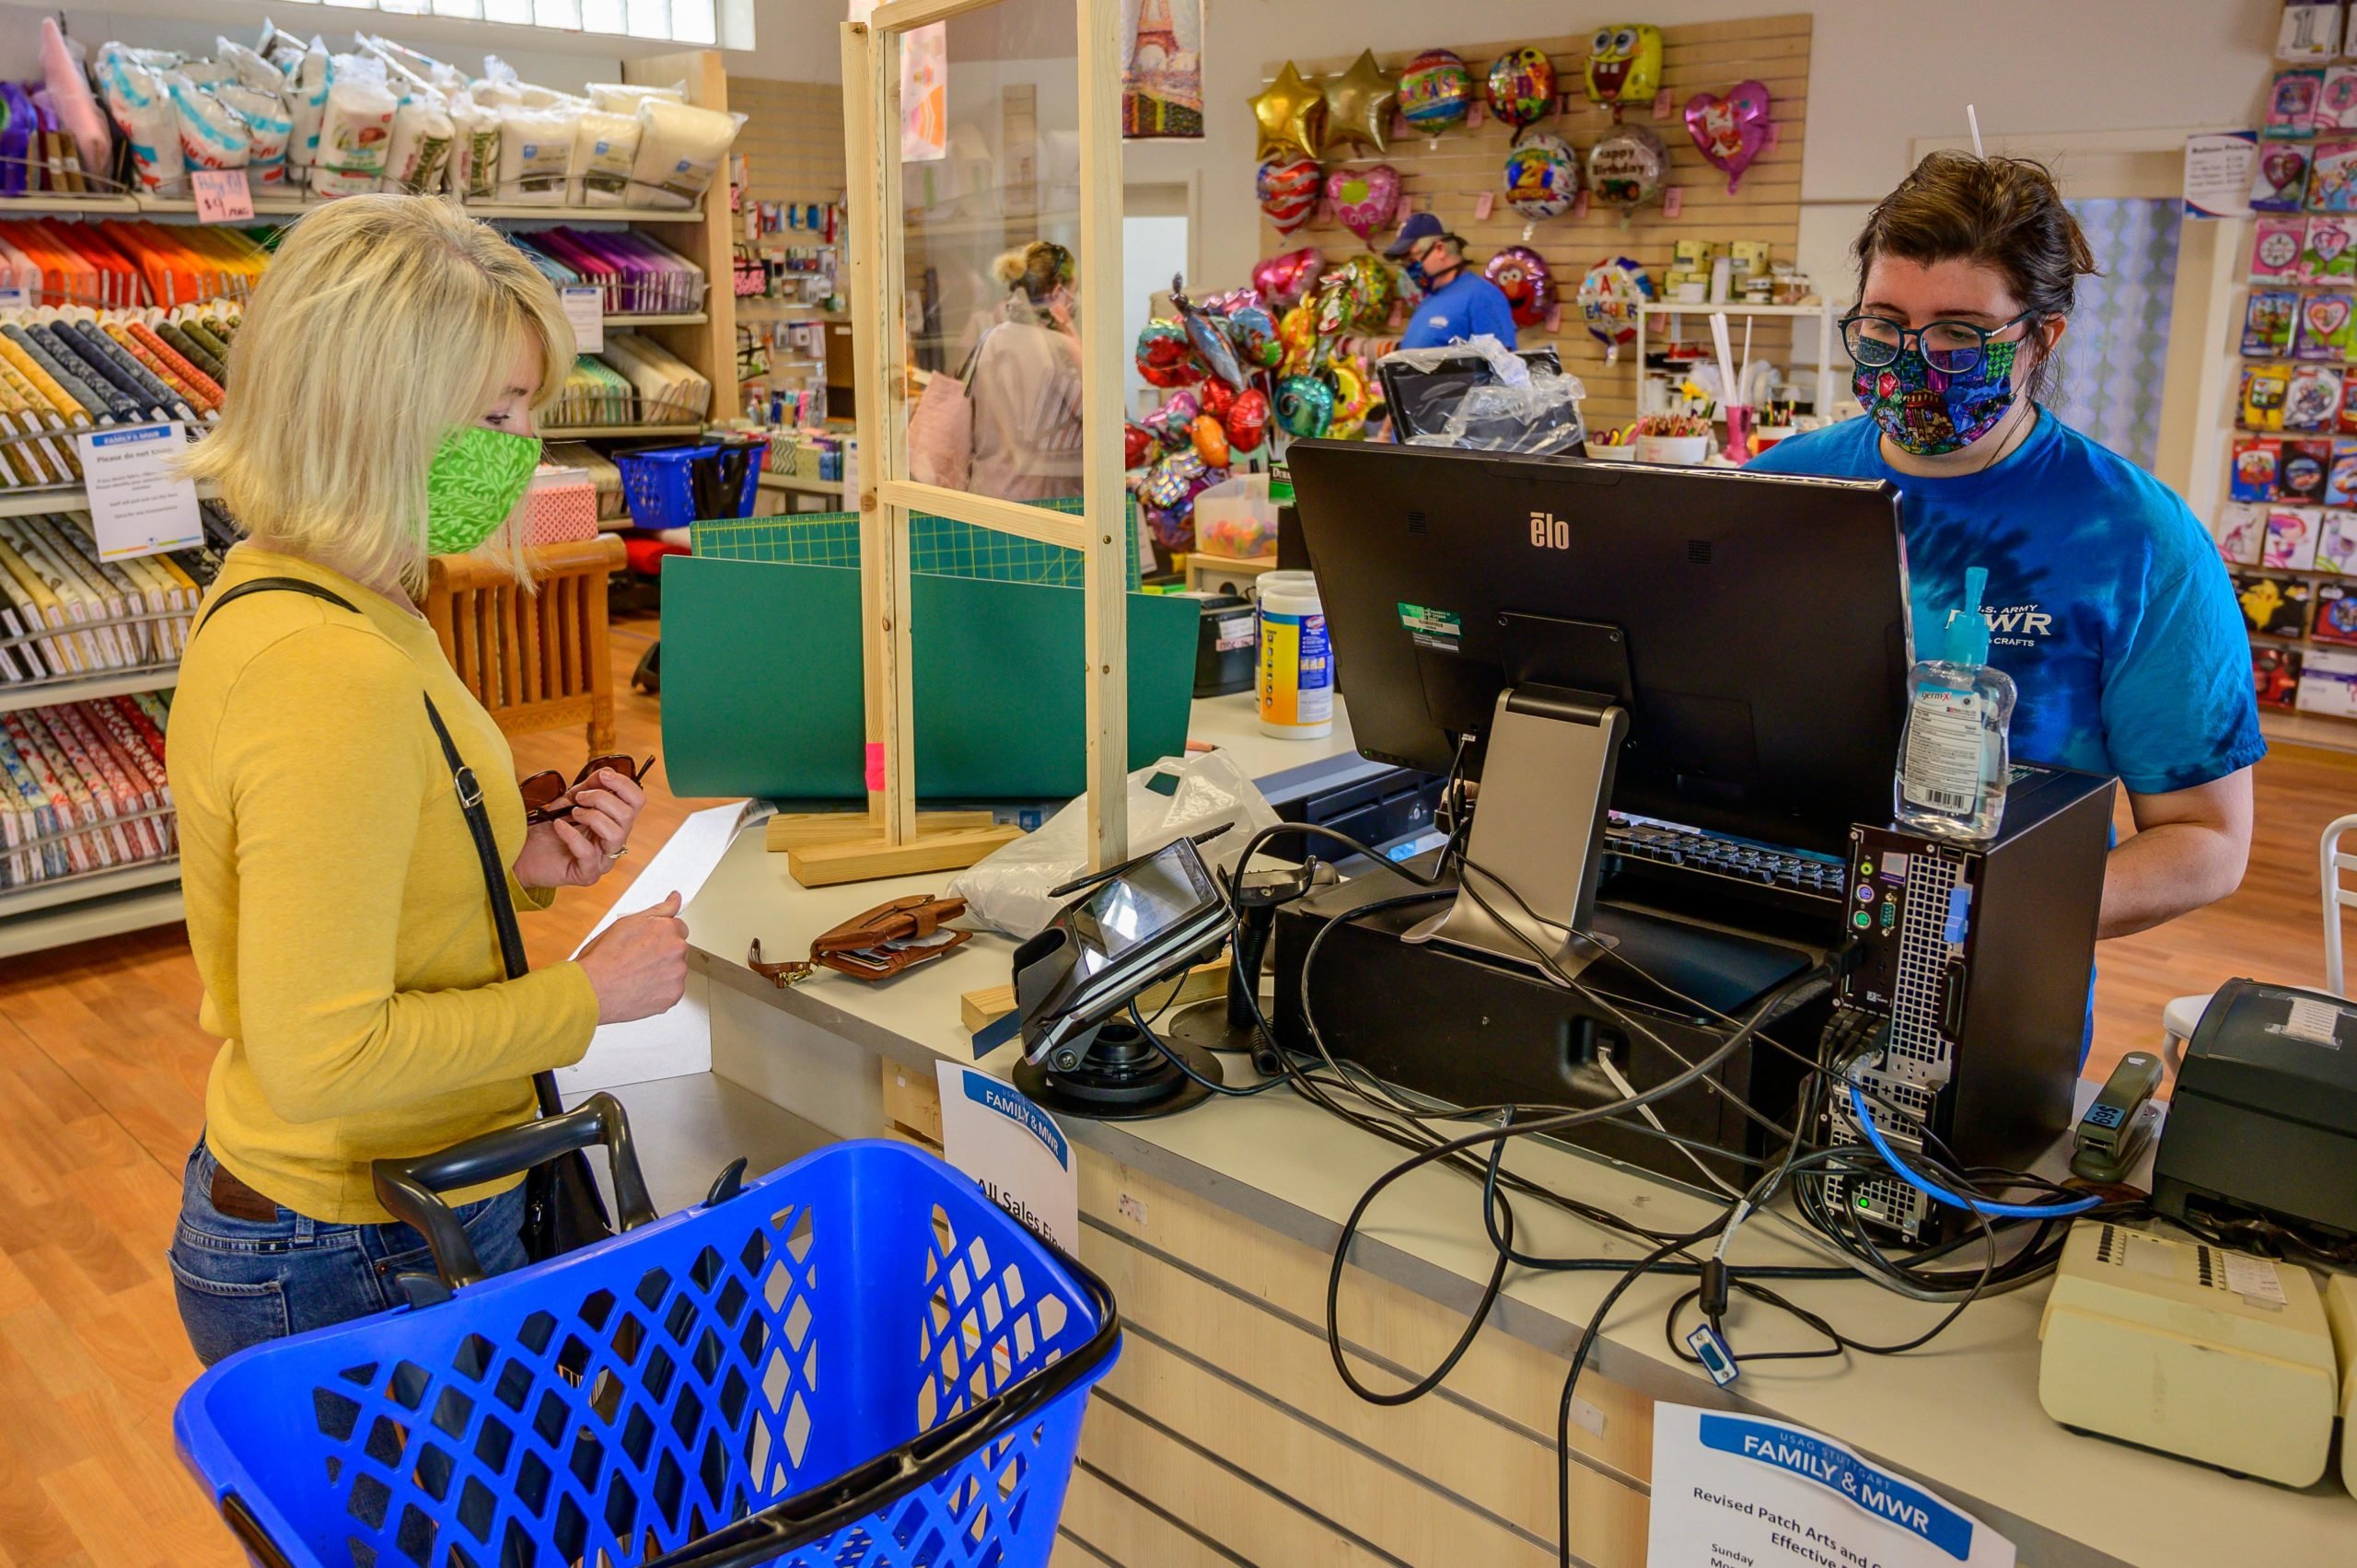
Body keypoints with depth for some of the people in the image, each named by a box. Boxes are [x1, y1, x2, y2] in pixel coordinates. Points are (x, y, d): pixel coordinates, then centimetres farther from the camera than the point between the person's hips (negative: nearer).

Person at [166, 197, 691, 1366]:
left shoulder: (276, 597, 5)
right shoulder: (327, 674, -27)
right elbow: (325, 1053, -27)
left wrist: (519, 865, 0)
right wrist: (586, 994, -17)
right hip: (361, 1260, -9)